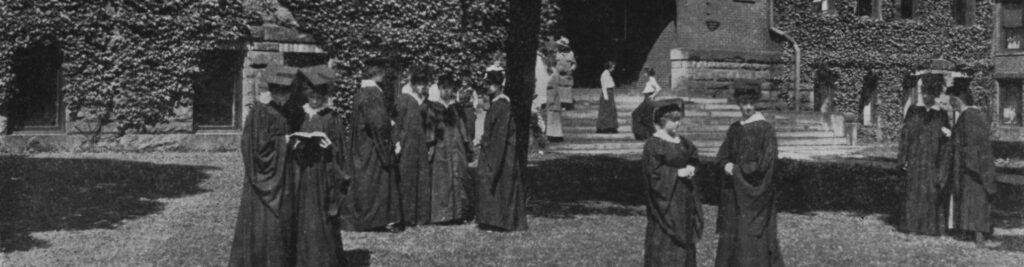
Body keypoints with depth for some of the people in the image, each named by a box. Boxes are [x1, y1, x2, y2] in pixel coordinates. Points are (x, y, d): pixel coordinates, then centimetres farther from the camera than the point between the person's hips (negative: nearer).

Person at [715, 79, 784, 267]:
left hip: (755, 193, -7)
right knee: (731, 237, 7)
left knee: (752, 239, -6)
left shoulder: (765, 129, -9)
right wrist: (727, 165, -11)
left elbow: (766, 163, -15)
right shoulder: (734, 129, 11)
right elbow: (723, 155, 12)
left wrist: (738, 169, -10)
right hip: (735, 192, 7)